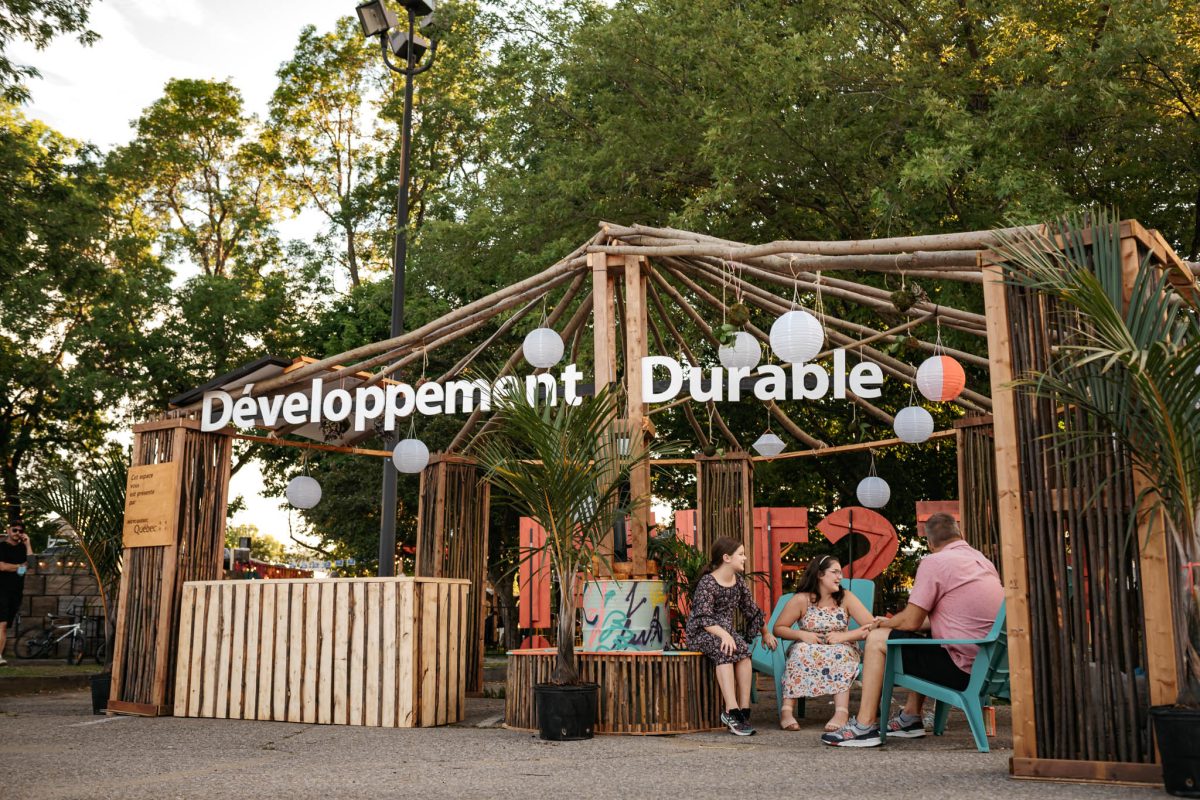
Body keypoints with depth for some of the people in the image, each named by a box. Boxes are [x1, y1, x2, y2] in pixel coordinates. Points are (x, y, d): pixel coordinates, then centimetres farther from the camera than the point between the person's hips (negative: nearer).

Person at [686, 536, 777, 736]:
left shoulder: (739, 582, 8)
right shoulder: (707, 583, -13)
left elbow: (751, 609, 22)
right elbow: (704, 618, -21)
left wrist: (766, 633, 30)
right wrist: (724, 635, -35)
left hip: (725, 631, 6)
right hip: (701, 632, -6)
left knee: (744, 651, -25)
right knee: (725, 651, -35)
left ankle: (743, 710, -27)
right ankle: (732, 710, -40)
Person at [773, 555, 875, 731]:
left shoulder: (845, 598, -2)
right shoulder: (801, 600, -5)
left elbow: (872, 626, -10)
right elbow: (778, 629, -4)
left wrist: (843, 636, -22)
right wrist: (802, 635, -20)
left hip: (842, 652, 1)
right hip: (808, 654, -1)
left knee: (841, 651, -33)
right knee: (800, 649, -33)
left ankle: (842, 712, -40)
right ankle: (787, 709, -36)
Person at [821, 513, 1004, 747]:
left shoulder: (934, 562, -10)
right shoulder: (983, 561, 16)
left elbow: (911, 622, -8)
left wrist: (885, 623, 13)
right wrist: (893, 623, 28)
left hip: (962, 668, -9)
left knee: (877, 639, 1)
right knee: (920, 643, 31)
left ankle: (864, 727, 2)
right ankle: (911, 718, 31)